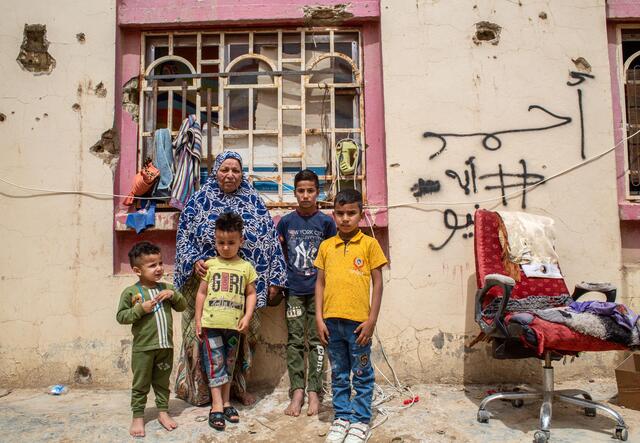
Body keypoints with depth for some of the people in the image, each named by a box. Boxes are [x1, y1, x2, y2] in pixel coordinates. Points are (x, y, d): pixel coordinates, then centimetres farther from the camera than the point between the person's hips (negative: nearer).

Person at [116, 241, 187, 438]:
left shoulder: (166, 288, 5)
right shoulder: (130, 292, -7)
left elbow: (183, 306, 9)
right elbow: (120, 316, -7)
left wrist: (173, 294, -9)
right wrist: (140, 309, -21)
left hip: (166, 346, 4)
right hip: (143, 348, -4)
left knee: (162, 382, 16)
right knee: (140, 385, 9)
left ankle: (163, 411, 29)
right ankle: (138, 416, 22)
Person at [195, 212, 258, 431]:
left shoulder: (246, 267, 3)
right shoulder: (210, 265, 2)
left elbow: (251, 294, 6)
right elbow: (202, 293, 5)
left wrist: (247, 317, -6)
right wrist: (197, 320, 2)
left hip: (234, 324, 1)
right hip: (211, 323, -1)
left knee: (229, 363, 13)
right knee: (215, 363, 0)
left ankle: (226, 402, 25)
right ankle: (217, 406, 6)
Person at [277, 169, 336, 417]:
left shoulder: (326, 222, 0)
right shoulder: (286, 222, 4)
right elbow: (279, 254, 12)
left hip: (318, 289, -1)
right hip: (294, 291, 1)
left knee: (316, 341, 4)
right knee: (295, 341, 6)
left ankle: (314, 391, 13)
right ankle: (297, 391, 14)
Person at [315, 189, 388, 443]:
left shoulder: (369, 244, -2)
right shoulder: (326, 246, 7)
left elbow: (377, 283, -2)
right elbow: (320, 283, 9)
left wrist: (372, 320, -6)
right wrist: (319, 318, 3)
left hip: (358, 321, -3)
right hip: (332, 320, 3)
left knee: (362, 374, 9)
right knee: (338, 374, 15)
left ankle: (360, 421, 23)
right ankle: (342, 417, 29)